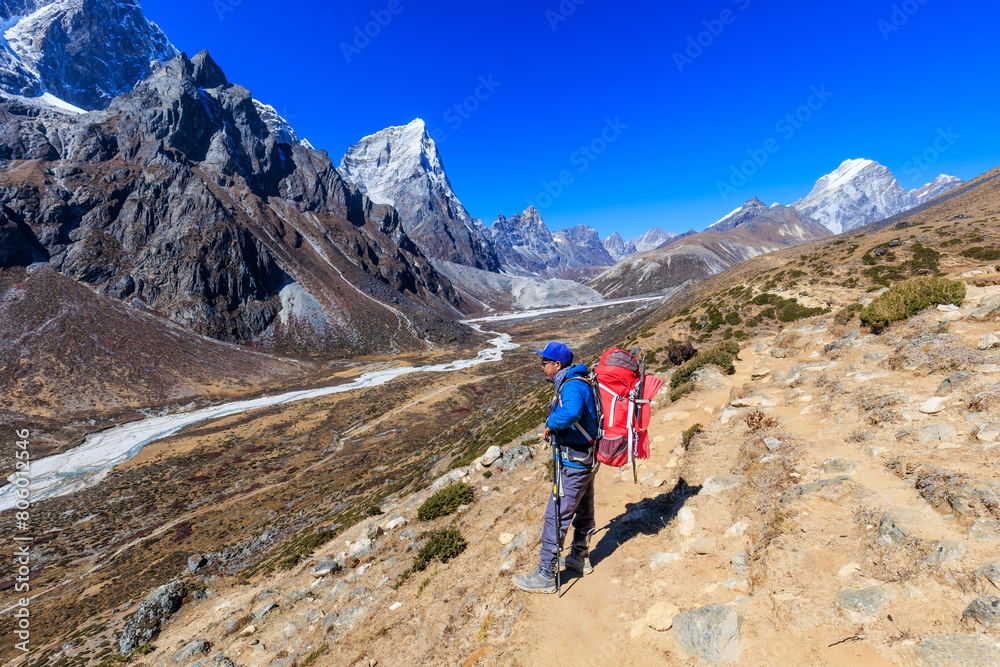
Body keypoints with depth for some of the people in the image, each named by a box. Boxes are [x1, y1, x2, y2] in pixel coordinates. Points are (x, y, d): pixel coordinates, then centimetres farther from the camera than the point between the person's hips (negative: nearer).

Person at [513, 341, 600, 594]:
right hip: (588, 459, 10)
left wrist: (550, 424, -28)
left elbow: (571, 412, -46)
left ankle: (545, 576, 12)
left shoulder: (572, 386, -24)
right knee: (583, 511, 23)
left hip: (574, 463, -10)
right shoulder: (579, 382, 7)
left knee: (556, 517, 0)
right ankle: (580, 558, 42)